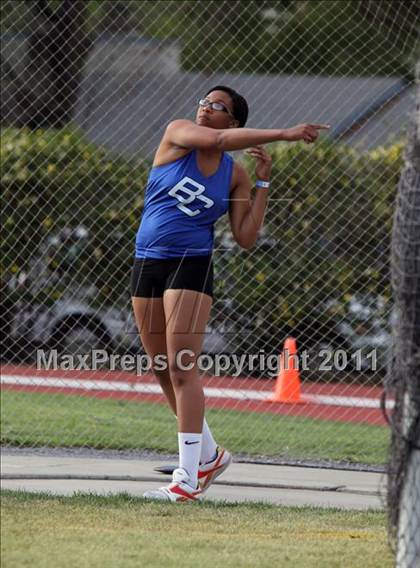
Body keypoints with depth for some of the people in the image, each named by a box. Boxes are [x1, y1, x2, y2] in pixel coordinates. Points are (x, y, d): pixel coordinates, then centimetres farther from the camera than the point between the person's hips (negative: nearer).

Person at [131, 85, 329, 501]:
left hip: (191, 266, -3)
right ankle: (209, 455, 28)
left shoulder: (235, 176, 4)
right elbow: (216, 141, -17)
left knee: (182, 369, -14)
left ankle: (187, 479, -16)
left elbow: (245, 238, -1)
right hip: (147, 264, 3)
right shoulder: (178, 133, 3)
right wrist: (282, 134, -21)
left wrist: (263, 182, -2)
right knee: (162, 370, 9)